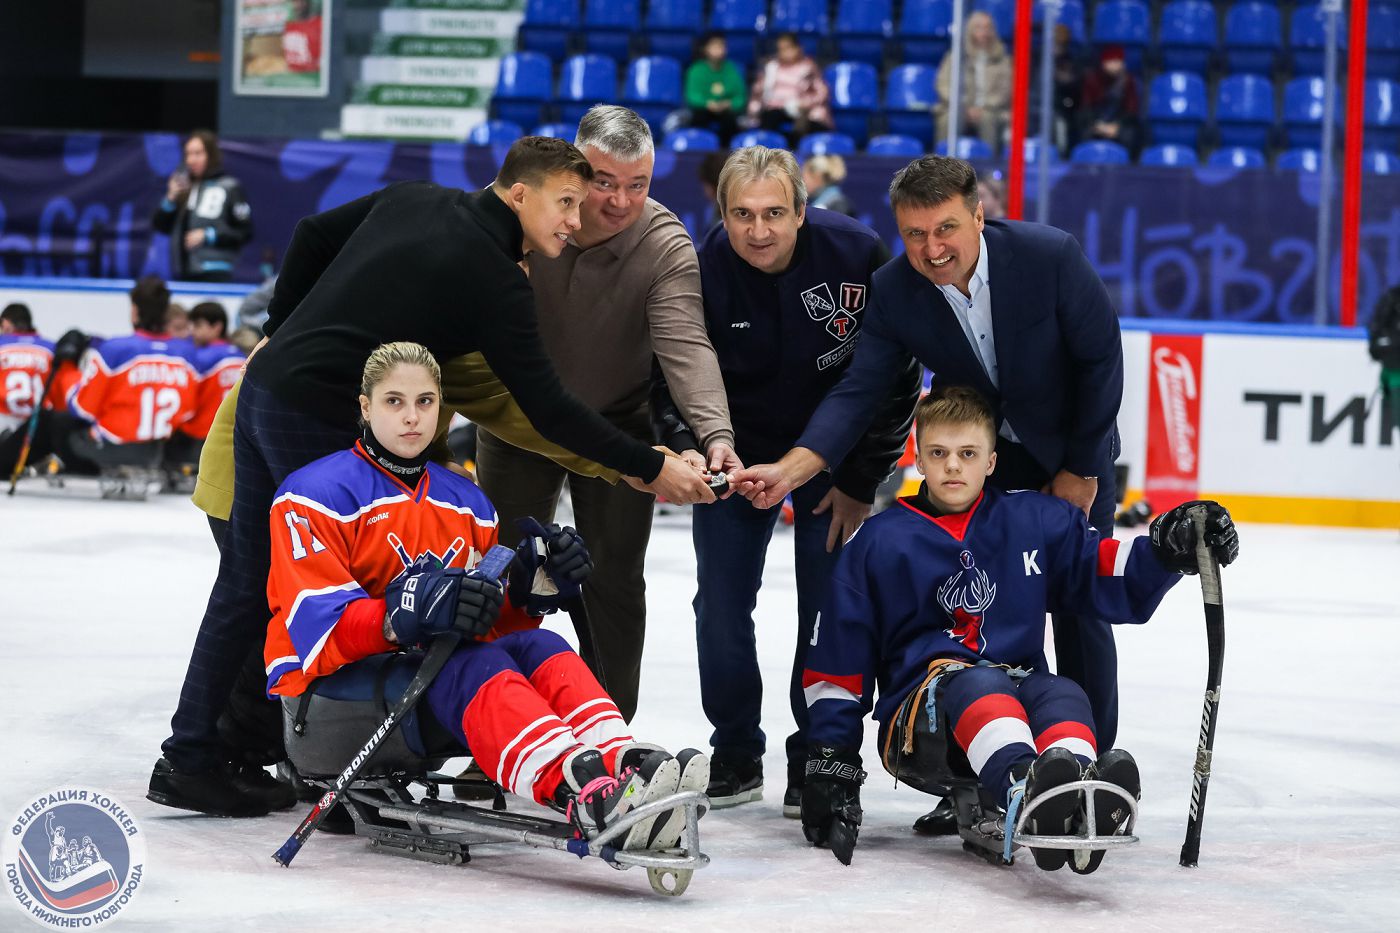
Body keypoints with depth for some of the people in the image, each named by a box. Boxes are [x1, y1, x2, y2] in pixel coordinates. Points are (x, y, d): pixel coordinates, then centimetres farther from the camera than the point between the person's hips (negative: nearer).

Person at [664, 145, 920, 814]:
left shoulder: (857, 255, -22)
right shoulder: (702, 270, -20)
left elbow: (896, 376, -12)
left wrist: (862, 482, -10)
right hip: (738, 450, 1)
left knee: (829, 605, -4)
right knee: (721, 601, 0)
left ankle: (815, 760, 8)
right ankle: (736, 754, 16)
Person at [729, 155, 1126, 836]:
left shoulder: (1051, 256, -28)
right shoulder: (893, 291, -20)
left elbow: (1101, 359, -17)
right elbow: (857, 394, -22)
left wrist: (1079, 471, -12)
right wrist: (790, 469, -38)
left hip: (1071, 448, -2)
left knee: (1080, 608, -4)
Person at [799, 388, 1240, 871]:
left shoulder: (1036, 520, 12)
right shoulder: (880, 541, 6)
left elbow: (1113, 582, 8)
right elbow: (838, 661, 7)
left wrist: (1167, 549, -13)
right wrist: (830, 765, 1)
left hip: (1019, 689, 3)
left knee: (1063, 696, -31)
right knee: (977, 684, -36)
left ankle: (1080, 804, -66)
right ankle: (1027, 789, -70)